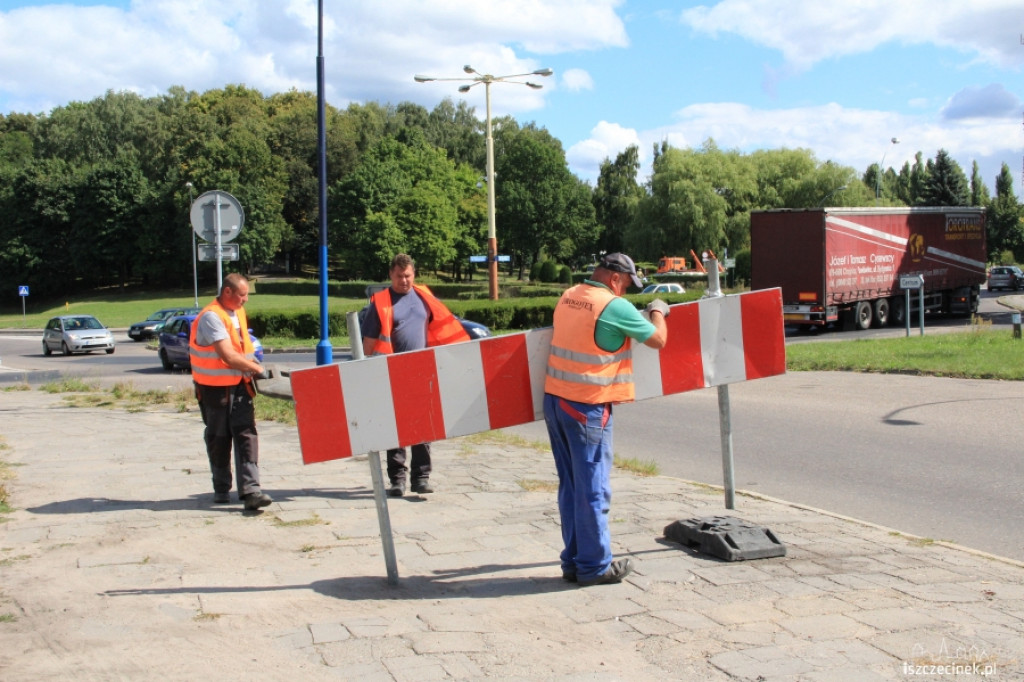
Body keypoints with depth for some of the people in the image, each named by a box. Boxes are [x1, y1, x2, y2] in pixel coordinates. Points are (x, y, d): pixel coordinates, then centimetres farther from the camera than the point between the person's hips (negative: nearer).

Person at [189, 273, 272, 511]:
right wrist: (256, 368, -16)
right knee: (219, 439, 6)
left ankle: (250, 490, -12)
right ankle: (221, 489, 21)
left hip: (239, 385, 6)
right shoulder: (211, 317, -18)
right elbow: (229, 356, -25)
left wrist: (250, 360, 6)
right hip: (215, 388, -6)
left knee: (247, 435, -6)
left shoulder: (238, 313, 10)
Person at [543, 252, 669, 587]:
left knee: (570, 485, 15)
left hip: (554, 399, 8)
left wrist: (638, 317, 24)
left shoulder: (568, 297, 9)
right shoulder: (615, 307, -13)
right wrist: (657, 312, 17)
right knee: (593, 489, 2)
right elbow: (658, 339, -3)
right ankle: (594, 566, 10)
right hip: (587, 408, -8)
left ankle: (574, 561, 21)